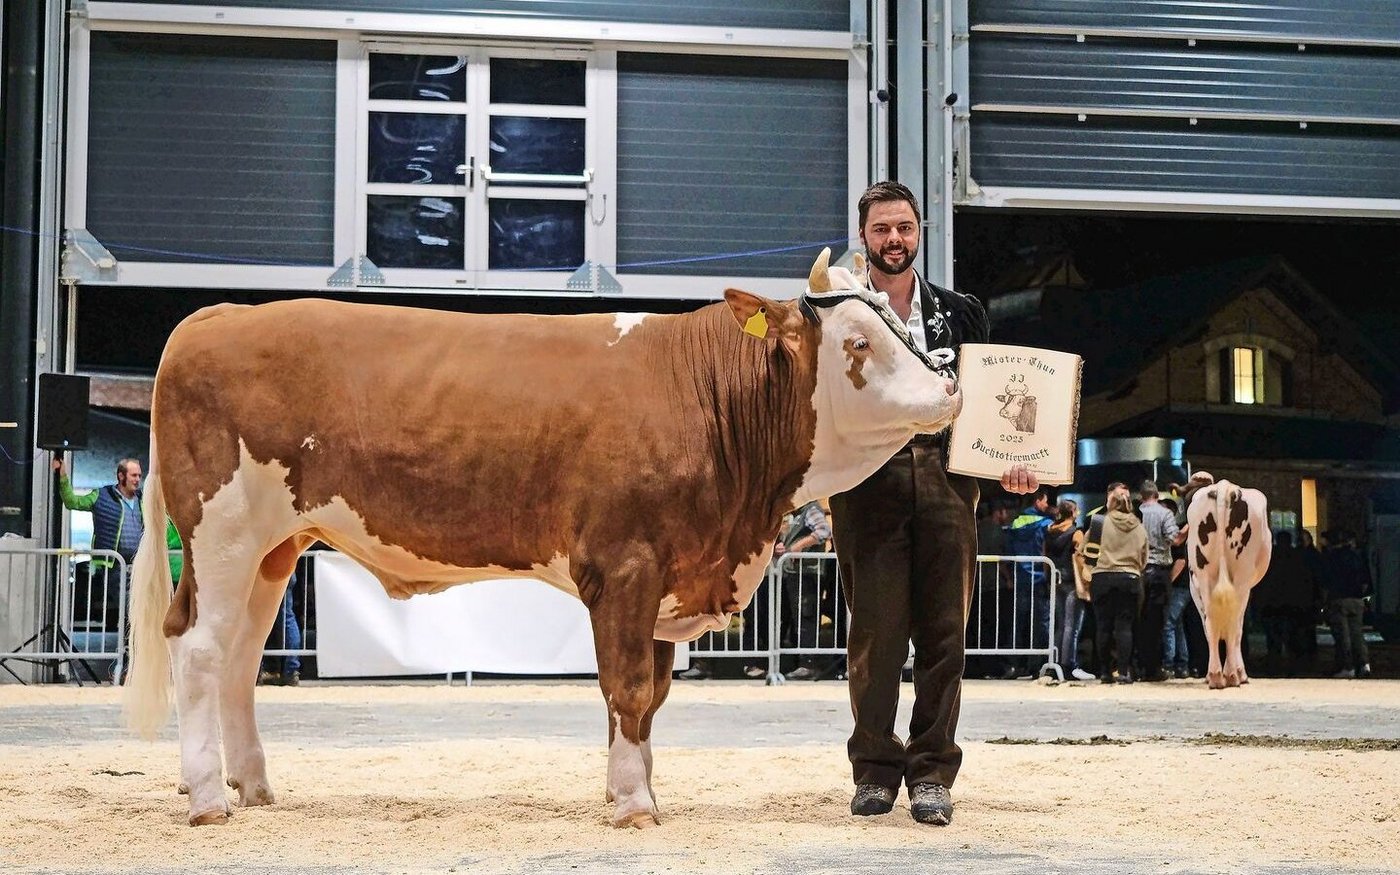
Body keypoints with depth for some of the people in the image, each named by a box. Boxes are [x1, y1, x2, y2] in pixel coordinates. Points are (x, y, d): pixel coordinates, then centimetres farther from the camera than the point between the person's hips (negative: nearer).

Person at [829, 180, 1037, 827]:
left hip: (945, 478, 2)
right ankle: (875, 769, 8)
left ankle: (932, 772, 5)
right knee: (875, 630, -3)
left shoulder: (960, 314, 17)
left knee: (943, 630, 0)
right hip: (868, 480, -2)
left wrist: (1007, 467, 0)